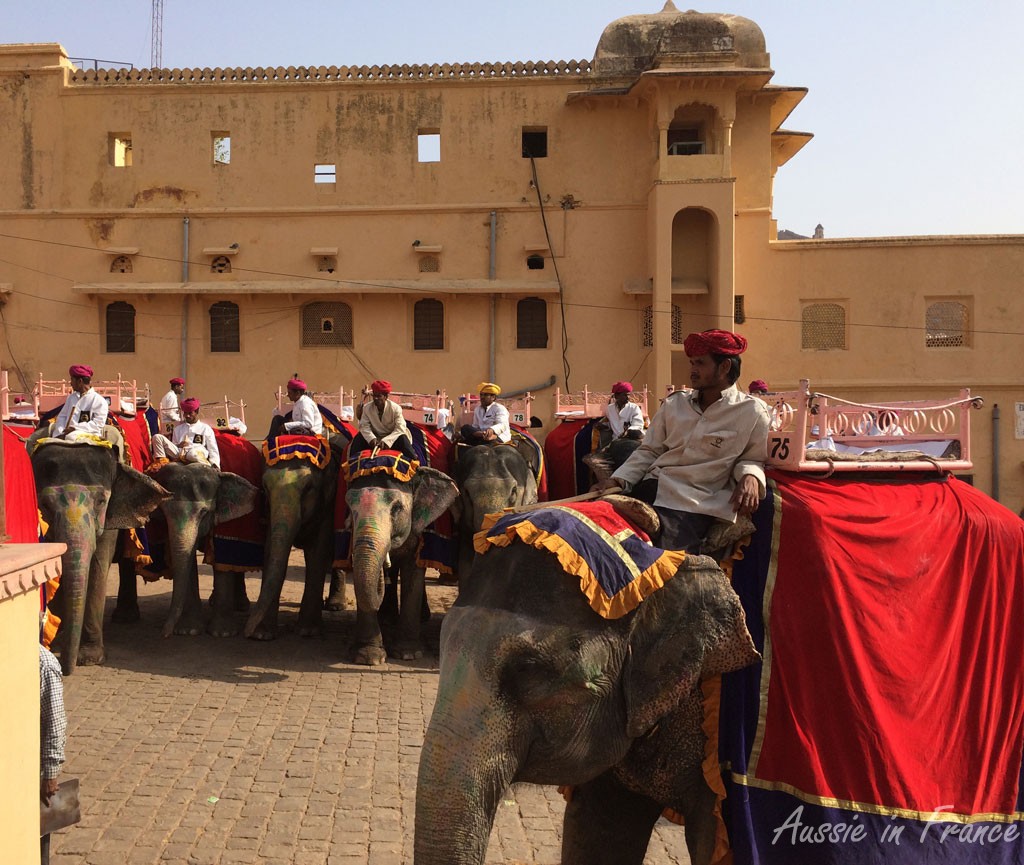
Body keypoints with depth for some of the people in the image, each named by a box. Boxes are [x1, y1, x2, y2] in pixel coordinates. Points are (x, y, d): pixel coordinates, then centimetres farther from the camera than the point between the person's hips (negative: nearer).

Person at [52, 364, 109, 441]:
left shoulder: (100, 401, -1)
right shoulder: (71, 397, 20)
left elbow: (98, 424, -9)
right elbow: (62, 416, 16)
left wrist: (75, 428, -16)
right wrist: (59, 434, -3)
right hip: (66, 434, 6)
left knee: (70, 437, -35)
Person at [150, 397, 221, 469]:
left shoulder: (206, 428, 16)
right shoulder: (178, 427, 27)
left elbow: (213, 450, 8)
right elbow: (172, 445, 27)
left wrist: (215, 465, -10)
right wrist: (178, 445, 1)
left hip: (198, 455, -4)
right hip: (178, 454, 4)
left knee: (193, 453, -44)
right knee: (157, 437, -9)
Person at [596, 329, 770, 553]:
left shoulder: (752, 412, 1)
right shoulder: (674, 404, 13)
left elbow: (753, 458, 10)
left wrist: (750, 477, -13)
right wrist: (618, 480, 1)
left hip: (694, 504, -3)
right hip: (652, 489, 4)